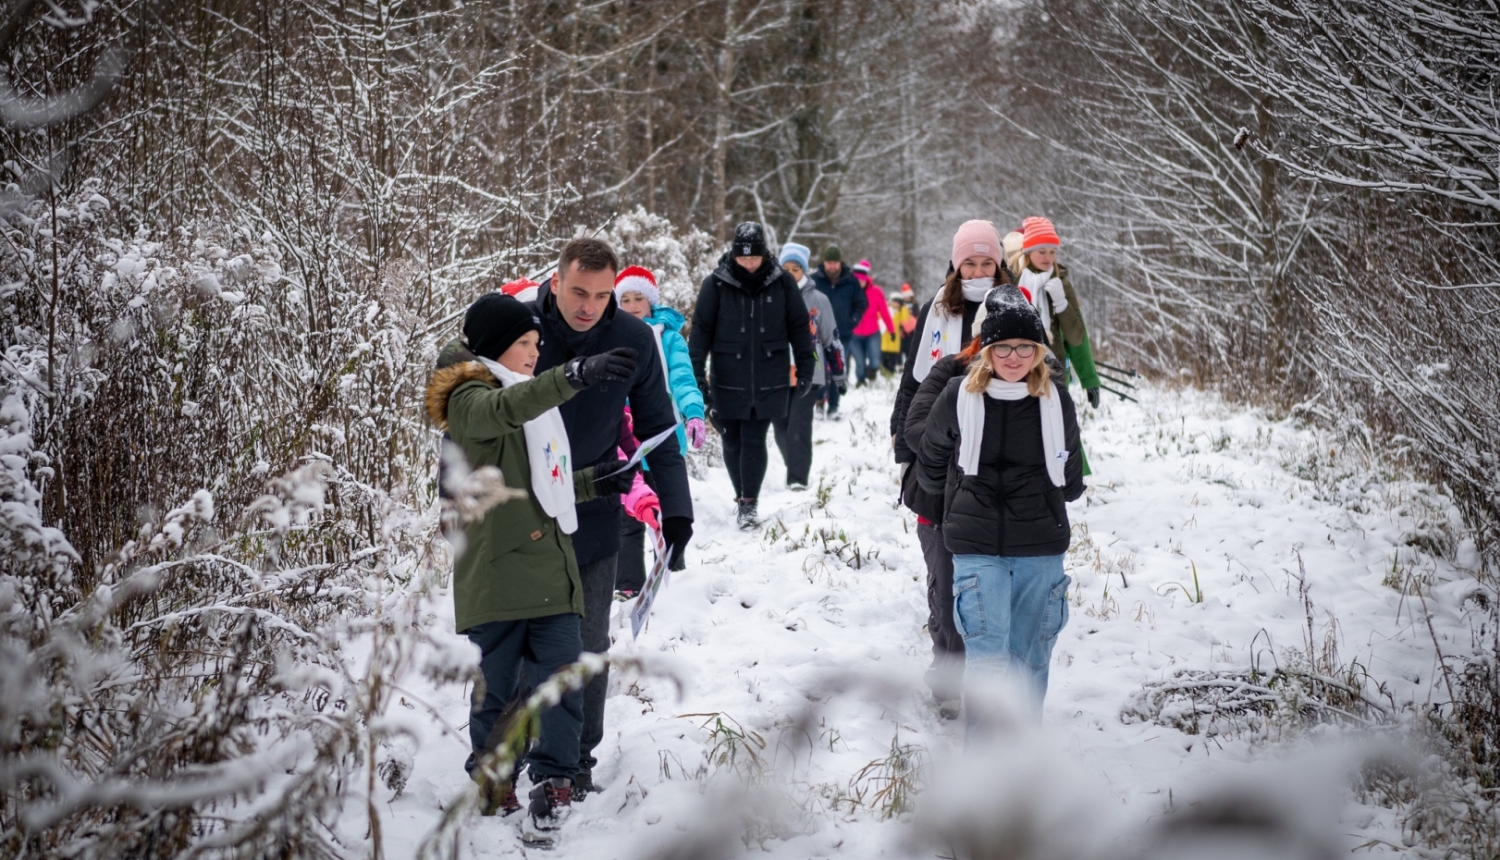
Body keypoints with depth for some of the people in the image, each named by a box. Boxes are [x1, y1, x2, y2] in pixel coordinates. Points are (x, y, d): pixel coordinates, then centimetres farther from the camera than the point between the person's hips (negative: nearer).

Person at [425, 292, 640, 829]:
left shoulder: (530, 399, 22)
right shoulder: (469, 398, -6)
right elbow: (503, 410, -32)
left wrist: (593, 482, 14)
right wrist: (575, 376, -46)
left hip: (551, 569, 7)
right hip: (495, 571, -7)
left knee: (561, 677, -3)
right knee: (496, 684, 2)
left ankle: (553, 779, 1)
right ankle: (489, 780, 17)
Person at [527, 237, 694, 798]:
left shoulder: (634, 341, -9)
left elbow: (657, 430, 2)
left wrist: (675, 509, -4)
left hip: (593, 519, 1)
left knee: (587, 646, 5)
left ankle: (577, 758, 17)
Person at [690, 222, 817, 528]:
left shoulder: (782, 282, -2)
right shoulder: (716, 284, -5)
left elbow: (799, 327, 6)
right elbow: (700, 330, -3)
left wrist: (805, 370, 6)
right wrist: (696, 375, -6)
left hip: (768, 382, -1)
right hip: (728, 382, 1)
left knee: (754, 441, -5)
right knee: (732, 442, 8)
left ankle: (749, 503, 2)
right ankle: (742, 497, 25)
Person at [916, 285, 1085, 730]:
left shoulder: (1055, 400, 2)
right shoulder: (960, 396, -4)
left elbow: (1070, 477, 19)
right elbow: (930, 465, 12)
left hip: (1041, 548, 2)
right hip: (977, 547, -2)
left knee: (1030, 656, 10)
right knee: (987, 653, -11)